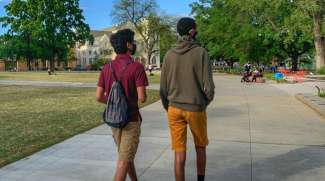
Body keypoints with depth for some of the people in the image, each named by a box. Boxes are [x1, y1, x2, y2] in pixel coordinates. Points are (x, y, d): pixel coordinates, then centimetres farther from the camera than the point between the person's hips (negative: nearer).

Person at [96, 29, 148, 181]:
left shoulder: (107, 68, 1)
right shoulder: (136, 67, -15)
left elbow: (99, 97, -1)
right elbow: (142, 98, -20)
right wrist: (142, 95, 4)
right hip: (131, 119, -6)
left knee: (126, 155, 22)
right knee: (124, 160, 0)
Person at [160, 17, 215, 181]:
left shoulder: (169, 55, 1)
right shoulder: (201, 53, -9)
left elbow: (163, 88, 3)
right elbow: (208, 86, -12)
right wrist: (205, 103, 8)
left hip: (174, 109, 2)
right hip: (196, 109, -2)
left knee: (179, 153, 5)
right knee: (200, 146, 21)